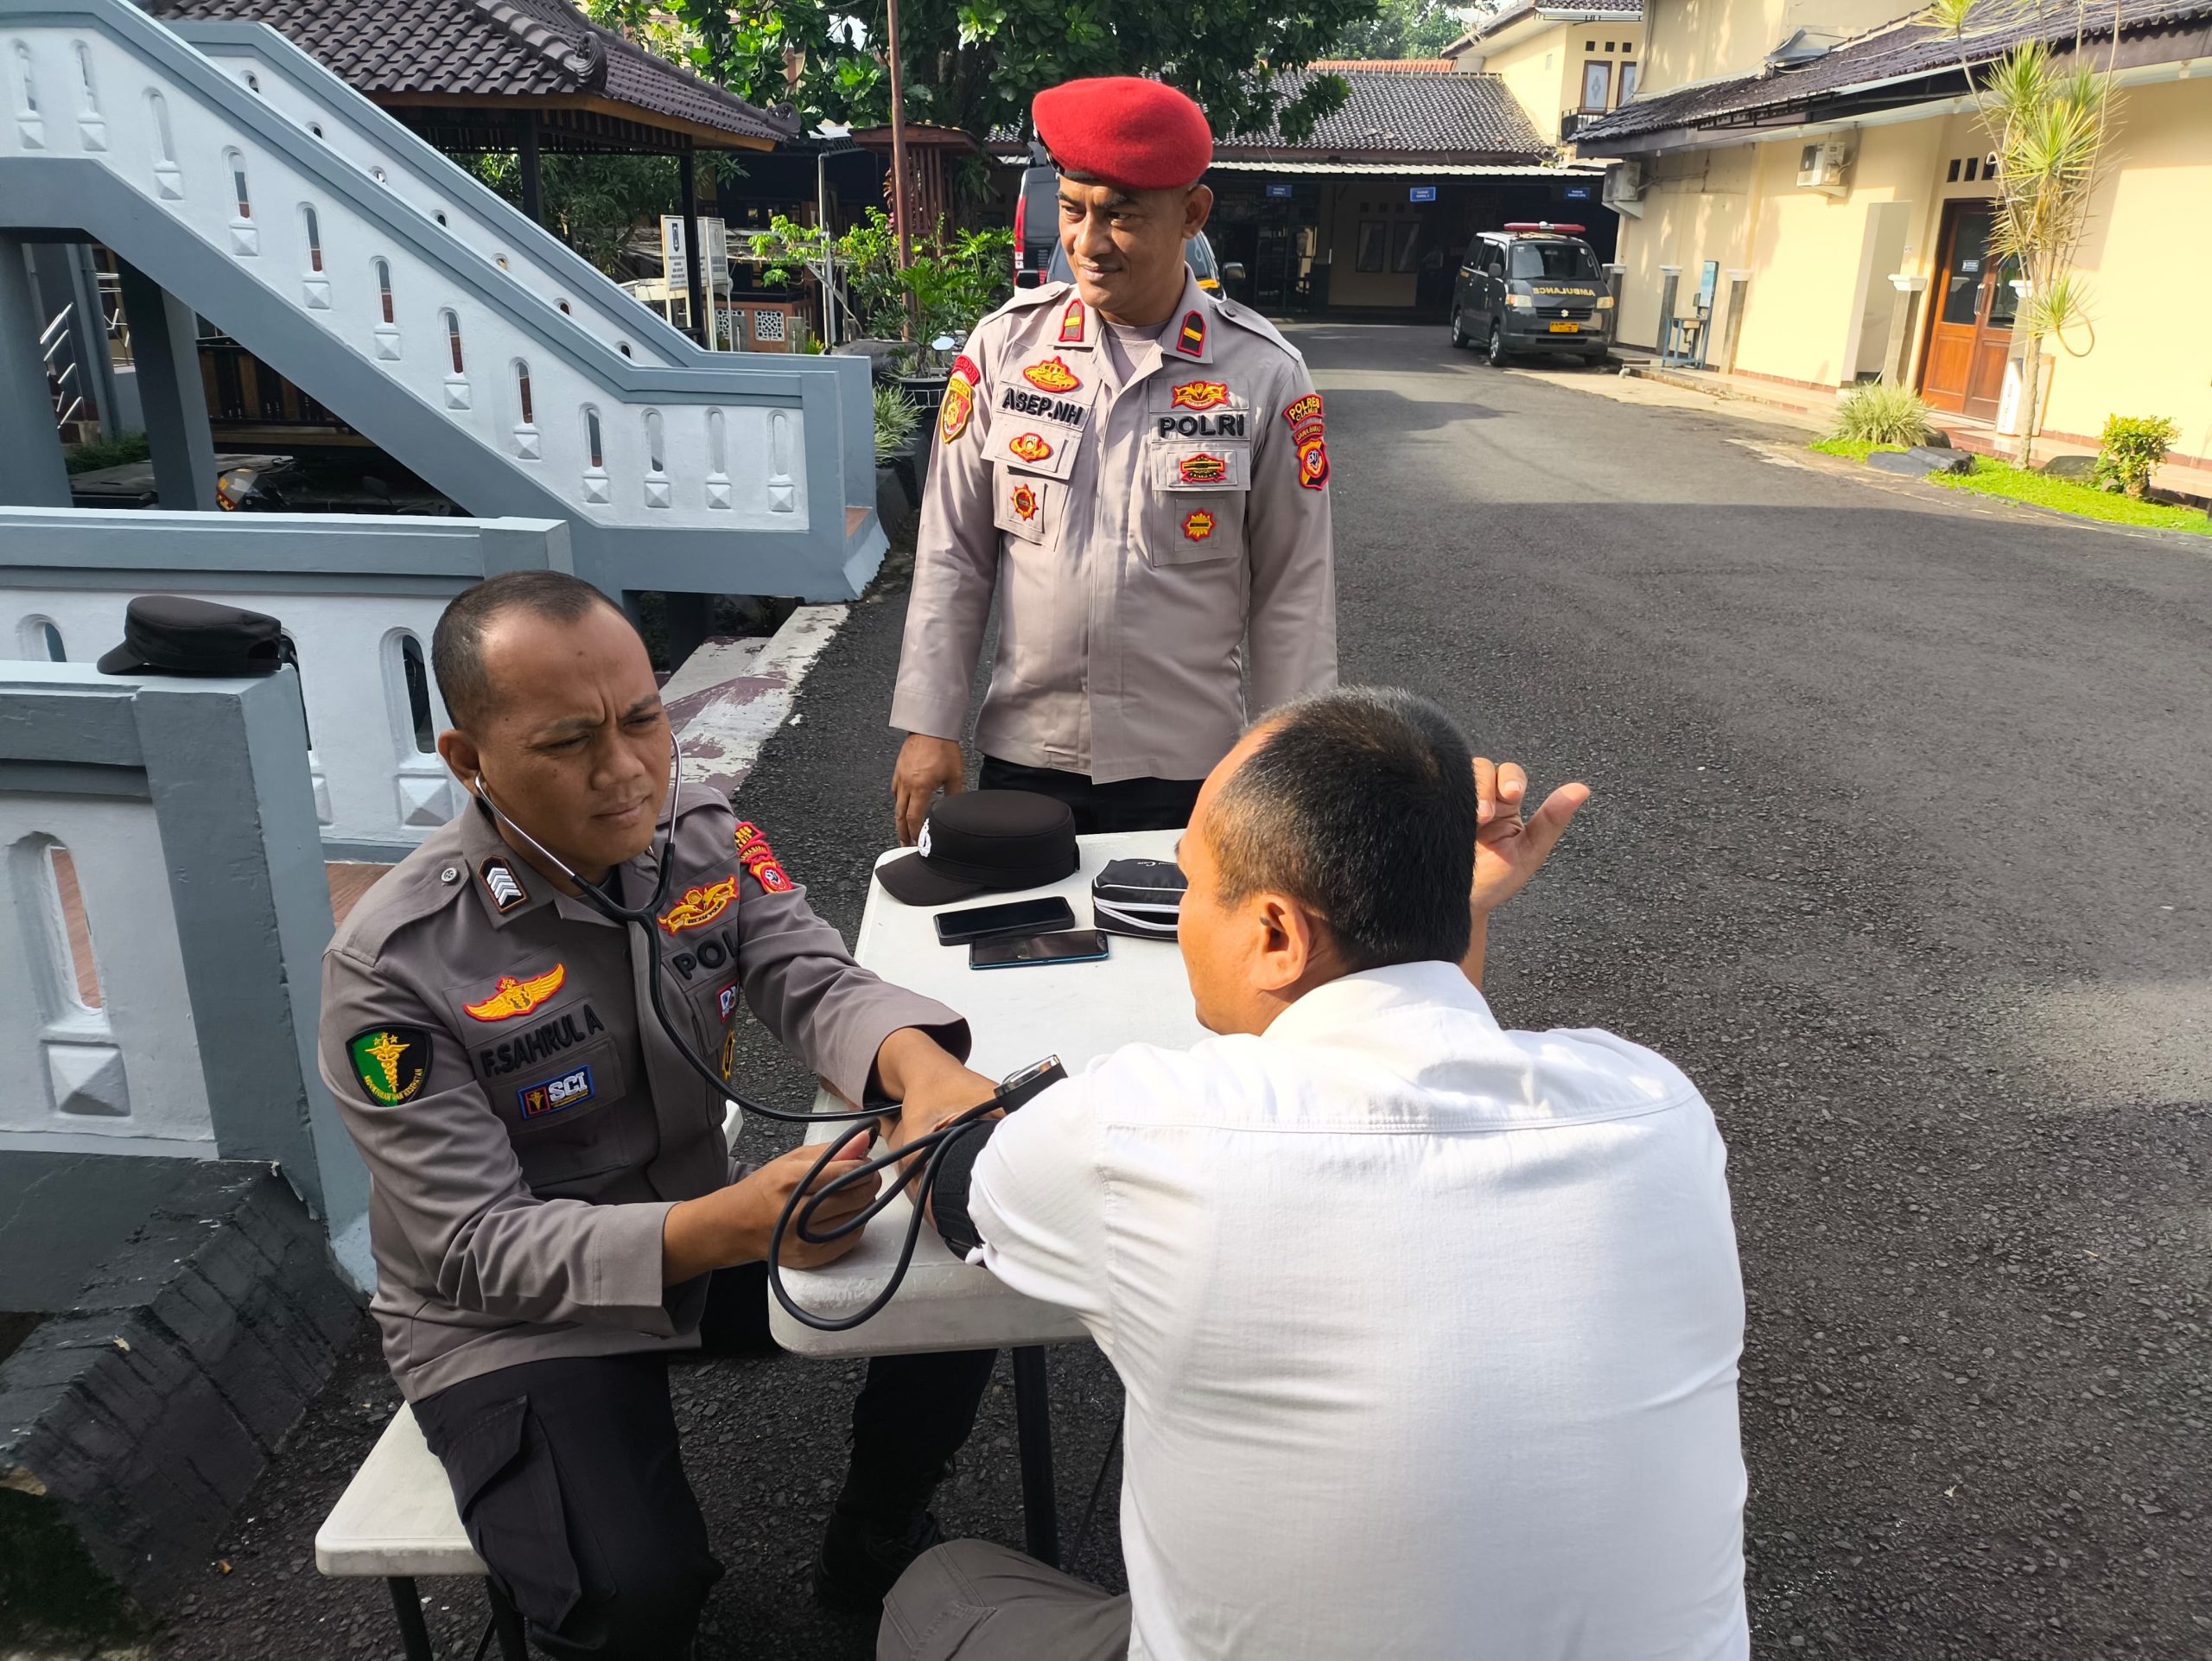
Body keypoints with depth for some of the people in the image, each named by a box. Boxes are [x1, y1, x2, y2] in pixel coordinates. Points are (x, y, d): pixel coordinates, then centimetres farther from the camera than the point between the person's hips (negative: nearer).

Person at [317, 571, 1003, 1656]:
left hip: (706, 1231, 5)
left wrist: (926, 1072, -45)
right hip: (509, 1316, -5)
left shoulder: (709, 840, -8)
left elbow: (816, 986, -20)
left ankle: (873, 1554, 18)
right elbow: (478, 1249, -24)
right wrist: (724, 1229, -41)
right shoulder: (393, 965, -23)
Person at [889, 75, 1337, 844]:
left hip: (1188, 770, -1)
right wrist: (928, 728, -1)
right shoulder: (1005, 344, -2)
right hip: (1023, 753, 2)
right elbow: (952, 556, 2)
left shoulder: (1264, 374, -6)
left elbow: (1293, 591, -3)